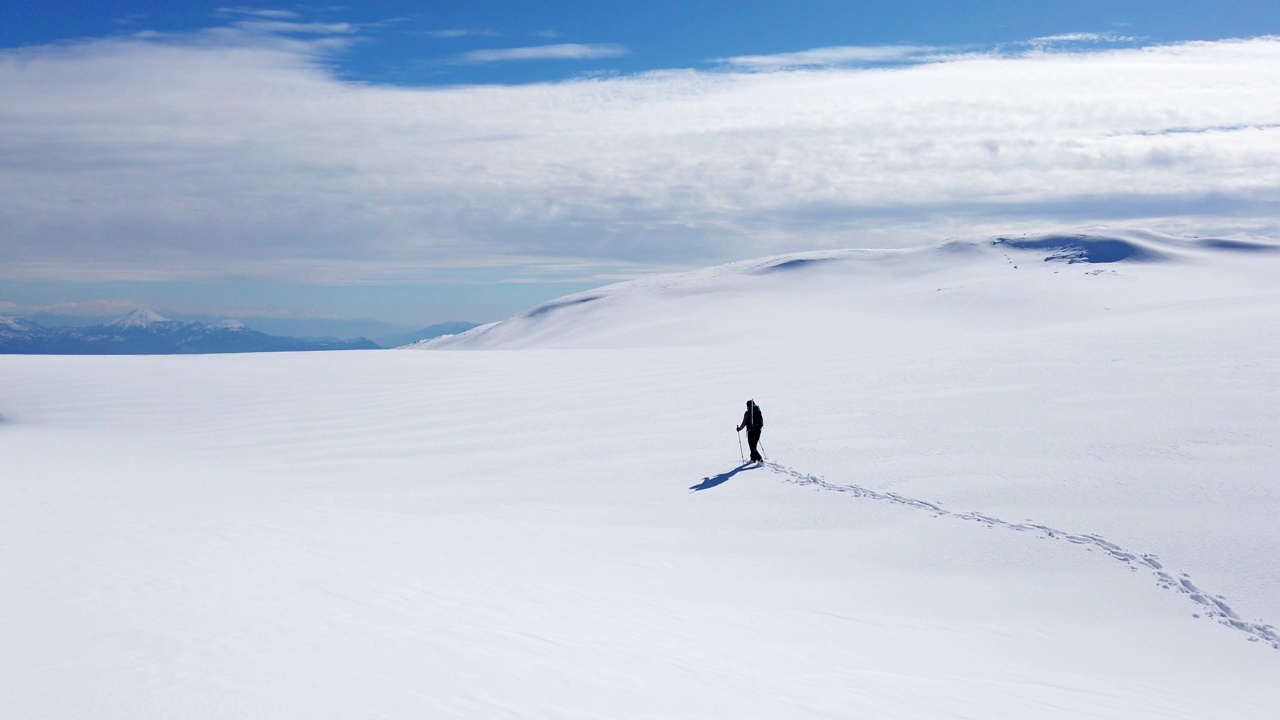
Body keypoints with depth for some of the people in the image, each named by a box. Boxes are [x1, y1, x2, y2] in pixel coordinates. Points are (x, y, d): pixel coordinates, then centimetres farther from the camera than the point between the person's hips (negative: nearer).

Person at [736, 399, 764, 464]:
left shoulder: (747, 413, -11)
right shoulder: (759, 412, 3)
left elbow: (744, 423, -9)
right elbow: (762, 421, 10)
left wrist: (739, 429, 8)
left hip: (751, 432, -6)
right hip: (758, 430, 6)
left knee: (752, 447, -1)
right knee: (754, 445, 22)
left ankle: (760, 459, -14)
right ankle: (753, 458, 31)